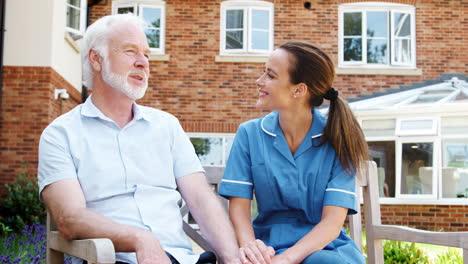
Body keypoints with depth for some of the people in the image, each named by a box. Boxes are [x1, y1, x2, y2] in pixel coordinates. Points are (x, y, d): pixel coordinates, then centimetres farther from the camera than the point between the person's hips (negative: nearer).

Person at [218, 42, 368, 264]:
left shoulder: (337, 139, -3)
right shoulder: (249, 134, 2)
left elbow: (332, 221, -11)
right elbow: (239, 207, -3)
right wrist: (248, 245, -25)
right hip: (270, 244, 1)